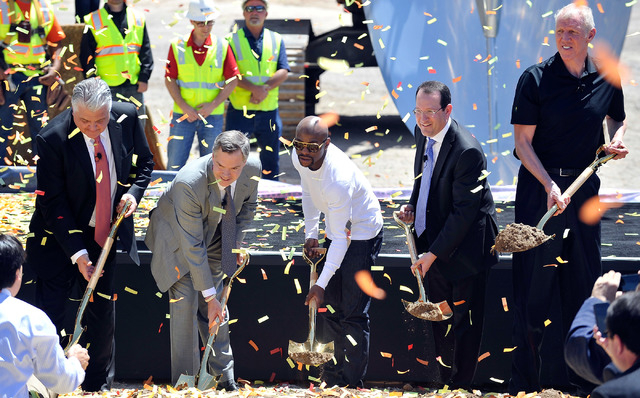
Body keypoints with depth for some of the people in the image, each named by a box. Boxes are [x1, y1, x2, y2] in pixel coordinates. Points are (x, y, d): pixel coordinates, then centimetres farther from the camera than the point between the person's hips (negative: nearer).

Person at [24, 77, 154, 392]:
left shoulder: (127, 117, -12)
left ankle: (98, 385, 29)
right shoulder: (53, 140, -25)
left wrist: (134, 191, -13)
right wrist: (77, 253, -23)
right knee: (48, 317, -4)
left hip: (106, 233, 4)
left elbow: (143, 161, 8)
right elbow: (52, 203, -19)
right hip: (59, 236, -4)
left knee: (102, 314, 12)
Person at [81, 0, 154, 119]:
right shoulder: (93, 21, 2)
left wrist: (144, 78, 1)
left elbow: (146, 52, 11)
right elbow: (86, 56, 1)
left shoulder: (138, 17, 11)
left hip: (134, 87, 3)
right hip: (107, 87, -3)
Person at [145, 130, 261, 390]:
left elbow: (248, 205, 3)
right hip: (178, 236, -4)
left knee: (216, 303, 5)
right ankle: (184, 379, -5)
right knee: (185, 300, -13)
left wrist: (236, 241, -5)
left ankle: (223, 374, 17)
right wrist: (210, 296, -33)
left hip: (215, 235, 4)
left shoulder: (252, 169, -24)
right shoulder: (188, 183, -40)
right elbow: (192, 245, -35)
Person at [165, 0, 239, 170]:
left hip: (213, 116, 0)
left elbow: (232, 80, 1)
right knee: (175, 163, -1)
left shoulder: (222, 47, 2)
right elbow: (169, 80, 1)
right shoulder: (177, 46, 2)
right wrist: (184, 107, -10)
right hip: (183, 115, 0)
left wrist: (213, 105, -9)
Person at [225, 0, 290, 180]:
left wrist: (265, 88, -16)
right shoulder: (233, 40, 2)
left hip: (269, 111, 3)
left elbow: (283, 72, 2)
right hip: (239, 110, -3)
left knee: (271, 159, 9)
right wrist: (254, 88, -22)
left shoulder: (276, 40, 11)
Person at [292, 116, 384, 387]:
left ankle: (351, 384, -2)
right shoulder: (299, 159, -14)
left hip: (362, 235, -8)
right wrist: (310, 233, 9)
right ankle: (331, 378, 26)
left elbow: (341, 239, -31)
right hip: (335, 231, 8)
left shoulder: (339, 179, -37)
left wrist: (321, 284, -29)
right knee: (331, 307, 14)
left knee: (354, 313, -8)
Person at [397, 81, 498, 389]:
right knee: (440, 320, 19)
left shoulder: (468, 152, -27)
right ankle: (445, 383, 32)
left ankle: (460, 386, 15)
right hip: (434, 241, 8)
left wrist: (433, 253, -22)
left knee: (464, 323, 3)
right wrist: (412, 206, 1)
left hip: (463, 247, -8)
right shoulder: (423, 132, -1)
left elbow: (464, 212, -24)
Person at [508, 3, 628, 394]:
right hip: (540, 183, -4)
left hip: (585, 185, 4)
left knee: (584, 280, 9)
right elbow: (523, 142, -10)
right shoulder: (536, 79, -9)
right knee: (534, 281, -1)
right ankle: (526, 379, 7)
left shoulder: (606, 79, 3)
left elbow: (617, 119, 22)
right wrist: (549, 185, -21)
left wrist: (616, 141, -1)